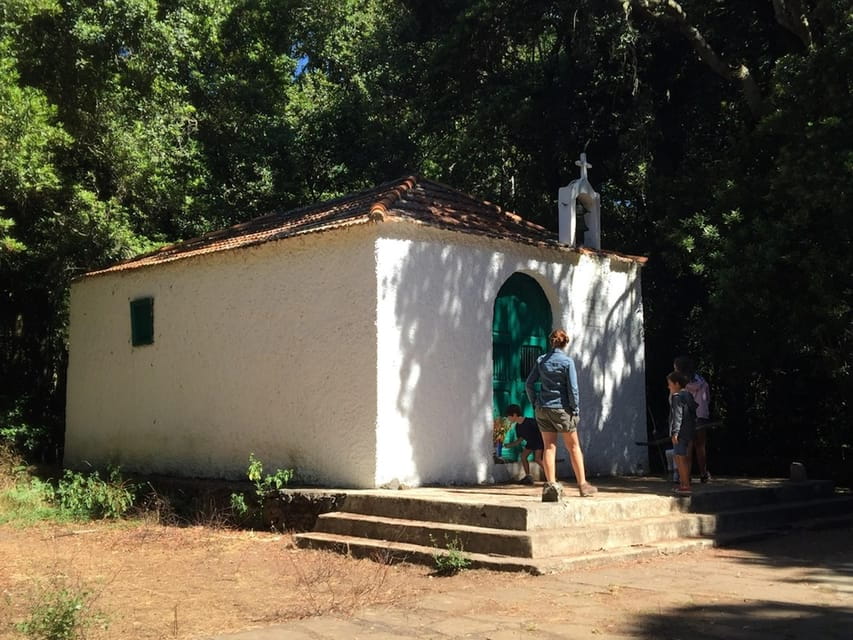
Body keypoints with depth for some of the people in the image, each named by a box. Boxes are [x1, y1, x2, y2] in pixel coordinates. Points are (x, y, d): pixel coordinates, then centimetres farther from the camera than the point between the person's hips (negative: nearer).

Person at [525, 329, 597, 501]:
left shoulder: (541, 360, 2)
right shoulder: (567, 362, -9)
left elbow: (529, 384, 3)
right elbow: (572, 389, -11)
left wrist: (534, 403, 11)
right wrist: (575, 409, -3)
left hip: (542, 408, 3)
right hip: (561, 408, -3)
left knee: (549, 446, 6)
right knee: (574, 446, 10)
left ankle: (551, 484, -1)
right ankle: (582, 484, 16)